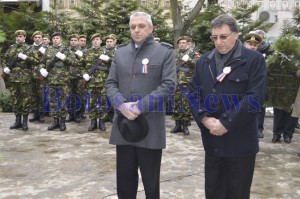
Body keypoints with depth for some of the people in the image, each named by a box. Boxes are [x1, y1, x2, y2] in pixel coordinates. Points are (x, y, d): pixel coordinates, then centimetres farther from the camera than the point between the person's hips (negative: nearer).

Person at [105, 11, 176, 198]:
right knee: (124, 177, 14)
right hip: (123, 123, 4)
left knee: (151, 180, 9)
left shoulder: (165, 52, 0)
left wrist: (140, 106, -16)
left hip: (151, 125, -3)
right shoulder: (120, 52, 12)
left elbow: (168, 85, -8)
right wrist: (122, 105, -11)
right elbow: (111, 83, 8)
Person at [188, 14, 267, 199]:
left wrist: (226, 124, -16)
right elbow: (194, 93, 7)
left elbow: (255, 98, -14)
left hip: (241, 142, -4)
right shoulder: (203, 61, 9)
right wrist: (204, 118, -9)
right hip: (212, 141, 4)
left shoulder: (254, 60, -6)